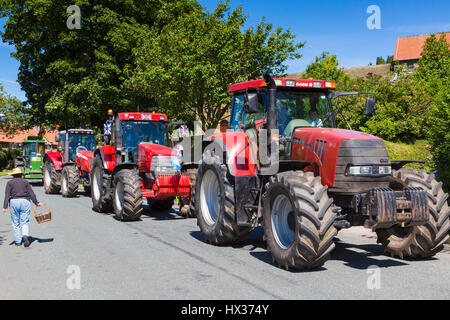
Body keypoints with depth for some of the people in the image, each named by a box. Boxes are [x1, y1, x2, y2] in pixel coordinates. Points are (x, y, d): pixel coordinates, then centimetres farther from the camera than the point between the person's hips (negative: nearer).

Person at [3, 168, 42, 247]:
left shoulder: (9, 182, 9)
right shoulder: (25, 182, 11)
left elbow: (7, 195, -1)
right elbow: (31, 193, 5)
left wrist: (5, 207, -6)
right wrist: (36, 203, 12)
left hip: (13, 202, 0)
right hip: (25, 202, 0)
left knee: (16, 223, 8)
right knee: (25, 222, 1)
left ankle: (18, 241, 8)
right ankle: (25, 235, -24)